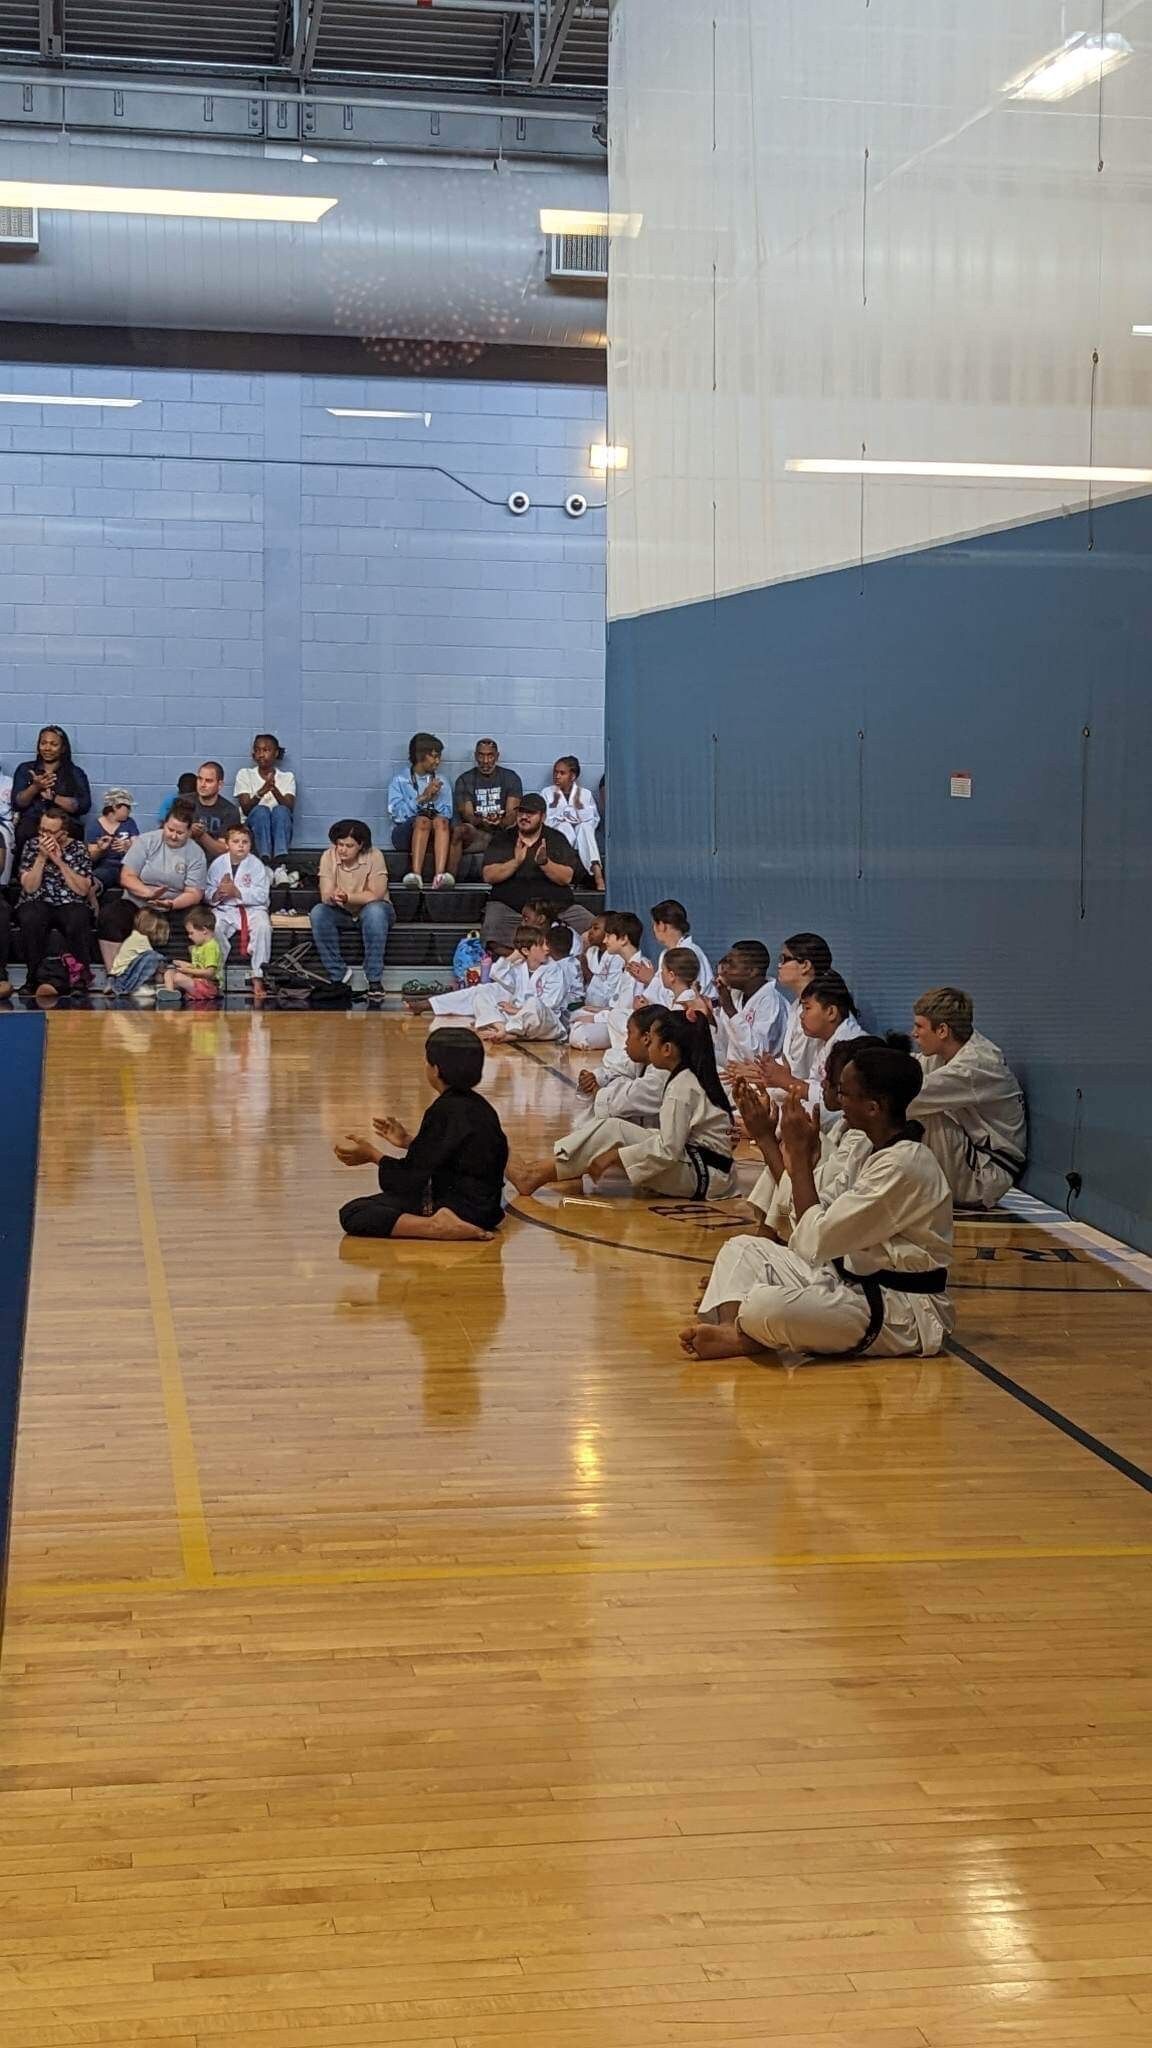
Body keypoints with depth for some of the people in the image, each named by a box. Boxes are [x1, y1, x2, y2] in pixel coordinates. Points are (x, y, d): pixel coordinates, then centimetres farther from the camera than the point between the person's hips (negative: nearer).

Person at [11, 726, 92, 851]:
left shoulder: (75, 773, 13)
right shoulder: (25, 769, 18)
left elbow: (83, 806, -1)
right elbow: (17, 803, 7)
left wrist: (52, 797, -10)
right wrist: (35, 787, -10)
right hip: (31, 821, 1)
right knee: (25, 832, -34)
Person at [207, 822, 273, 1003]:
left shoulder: (256, 864, -3)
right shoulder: (218, 864, 4)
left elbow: (261, 896, -11)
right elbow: (208, 895, 6)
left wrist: (237, 892, -20)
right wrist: (218, 894, -17)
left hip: (252, 908, -1)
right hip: (225, 910, 1)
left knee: (263, 926, -31)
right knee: (214, 927, -30)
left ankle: (258, 977, -24)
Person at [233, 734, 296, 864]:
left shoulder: (287, 777, 12)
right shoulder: (244, 774, 11)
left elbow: (290, 809, -6)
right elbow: (246, 809, -3)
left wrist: (275, 790, -24)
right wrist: (261, 792, -23)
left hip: (280, 831, 0)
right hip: (253, 830, 0)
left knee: (280, 810, -30)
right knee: (261, 810, -31)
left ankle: (280, 857, -48)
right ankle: (265, 857, -50)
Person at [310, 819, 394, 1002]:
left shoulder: (374, 856, -17)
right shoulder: (328, 856, -11)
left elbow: (375, 895, -23)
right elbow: (325, 896, -17)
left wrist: (347, 897, -37)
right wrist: (333, 897, -42)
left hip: (372, 912, -3)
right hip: (341, 914, 3)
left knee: (374, 910, -37)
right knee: (317, 912, -27)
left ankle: (375, 980, -32)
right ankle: (337, 974, -20)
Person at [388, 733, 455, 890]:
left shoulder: (440, 781, 22)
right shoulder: (399, 780, 13)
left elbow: (447, 812, 8)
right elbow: (396, 812, -4)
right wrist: (422, 798, -10)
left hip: (434, 835, 2)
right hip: (406, 832, -2)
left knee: (441, 821, -33)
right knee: (423, 820, -35)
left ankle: (440, 875, -54)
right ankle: (415, 875, -52)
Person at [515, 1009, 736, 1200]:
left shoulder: (682, 1086, -16)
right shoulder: (693, 1077, 12)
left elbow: (668, 1148, -22)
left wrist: (614, 1155, -17)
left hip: (701, 1175, -9)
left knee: (611, 1130, -16)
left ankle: (540, 1176, -14)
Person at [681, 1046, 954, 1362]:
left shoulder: (902, 1165, -20)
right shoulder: (886, 1154, 12)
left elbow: (814, 1241, -19)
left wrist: (801, 1153, -12)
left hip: (905, 1316, -11)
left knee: (764, 1306, -34)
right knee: (741, 1248, 9)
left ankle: (747, 1337, -1)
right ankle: (733, 1330, -17)